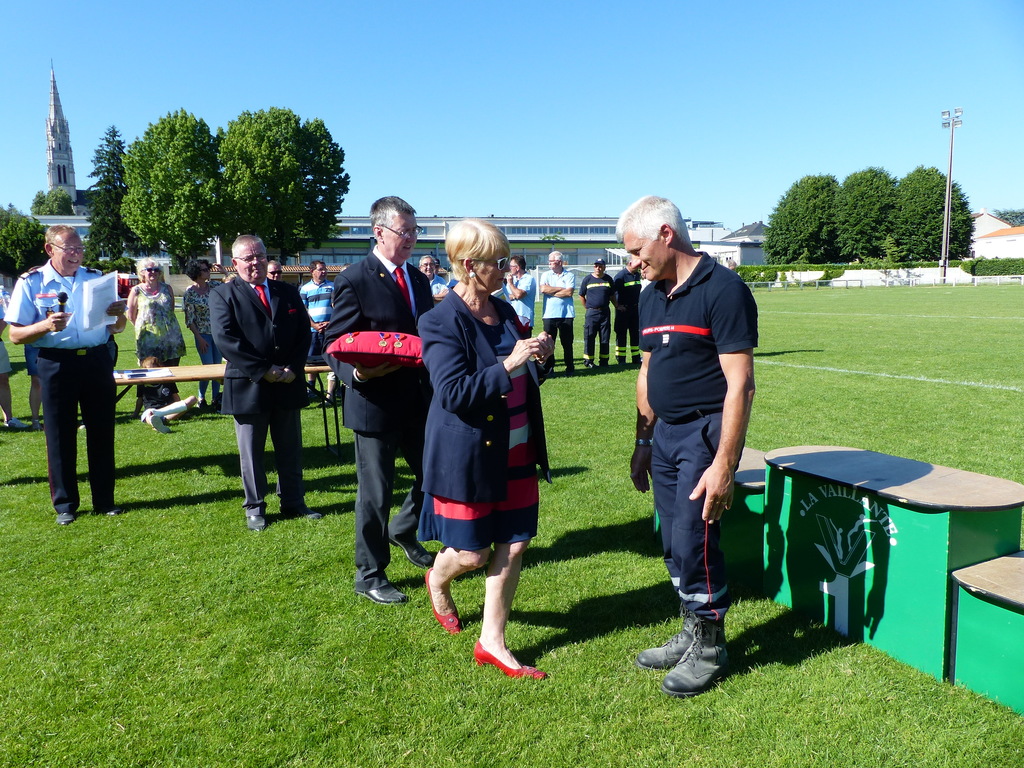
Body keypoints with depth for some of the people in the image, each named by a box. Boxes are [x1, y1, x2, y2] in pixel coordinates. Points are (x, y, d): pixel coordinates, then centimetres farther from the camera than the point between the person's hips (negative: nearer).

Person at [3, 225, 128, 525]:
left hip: (97, 361, 3)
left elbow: (116, 328, 14)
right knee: (60, 436, 5)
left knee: (102, 432, 8)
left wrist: (119, 314, -9)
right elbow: (16, 335, -2)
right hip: (57, 364, -2)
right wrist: (46, 326, -21)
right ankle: (65, 504, 18)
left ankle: (104, 500, 19)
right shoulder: (30, 283, 0)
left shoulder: (96, 278, 10)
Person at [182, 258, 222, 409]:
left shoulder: (213, 286, 3)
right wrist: (199, 338, -12)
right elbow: (189, 320, -8)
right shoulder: (189, 292, -9)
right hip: (203, 335, -4)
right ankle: (201, 398, 15)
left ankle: (216, 399, 18)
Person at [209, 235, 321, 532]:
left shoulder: (288, 292, 10)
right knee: (251, 452, 7)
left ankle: (293, 502, 25)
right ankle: (254, 507, 21)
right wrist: (264, 370, -18)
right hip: (248, 387, -3)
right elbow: (225, 339, -13)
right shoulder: (223, 295, -1)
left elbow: (304, 333, 7)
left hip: (288, 385, 4)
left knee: (291, 449, 12)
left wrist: (293, 368, -9)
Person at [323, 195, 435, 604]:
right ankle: (370, 576, 23)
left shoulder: (418, 279, 10)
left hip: (419, 401, 7)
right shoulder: (355, 281, -11)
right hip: (376, 401, -6)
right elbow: (335, 345, -10)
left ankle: (402, 530, 43)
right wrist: (356, 373, -29)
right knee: (375, 492, 5)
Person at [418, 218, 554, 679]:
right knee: (470, 554, 6)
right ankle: (437, 582, 43)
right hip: (469, 457, -7)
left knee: (513, 545, 9)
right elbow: (453, 393, -23)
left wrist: (538, 355, -3)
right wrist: (508, 365, -28)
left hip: (516, 452, 7)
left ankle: (492, 642, 24)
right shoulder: (442, 323, -16)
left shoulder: (505, 312, 6)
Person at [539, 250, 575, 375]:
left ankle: (569, 367, 12)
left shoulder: (569, 275, 4)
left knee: (567, 342, 3)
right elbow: (543, 289, -7)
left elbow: (569, 292, -10)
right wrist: (561, 289, -4)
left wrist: (552, 292, -5)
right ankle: (549, 367, 9)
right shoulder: (546, 275, 11)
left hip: (566, 314, -2)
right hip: (549, 314, 2)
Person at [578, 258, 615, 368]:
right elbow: (581, 295, 8)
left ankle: (604, 361, 13)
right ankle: (588, 360, 6)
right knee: (589, 337, -2)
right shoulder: (588, 279, 2)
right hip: (591, 312, -2)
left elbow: (612, 295, 18)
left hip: (605, 312, 2)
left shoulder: (608, 279, 8)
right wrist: (587, 307, 4)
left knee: (605, 337, 5)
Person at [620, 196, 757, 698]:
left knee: (693, 540, -5)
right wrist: (643, 441, 18)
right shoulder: (652, 296, 10)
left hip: (706, 431, -8)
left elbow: (739, 384, -18)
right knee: (673, 544, 13)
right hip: (666, 431, 8)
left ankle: (710, 648, 15)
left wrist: (723, 465, -22)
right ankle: (691, 634, 30)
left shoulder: (723, 291, -15)